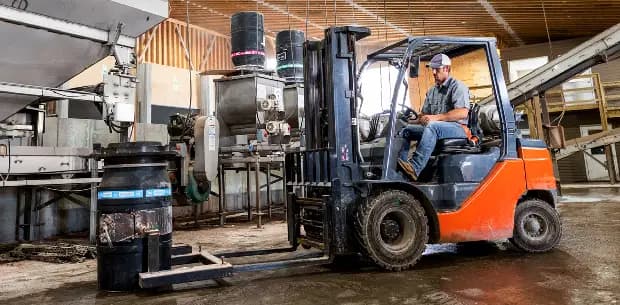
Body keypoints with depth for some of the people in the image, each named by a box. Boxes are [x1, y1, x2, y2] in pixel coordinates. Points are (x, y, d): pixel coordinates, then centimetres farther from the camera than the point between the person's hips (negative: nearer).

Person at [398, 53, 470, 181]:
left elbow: (463, 113, -19)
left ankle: (414, 168, -44)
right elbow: (424, 114, 21)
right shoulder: (432, 91, 20)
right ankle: (400, 164, -22)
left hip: (457, 128, -8)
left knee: (432, 126, -37)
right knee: (405, 129, -7)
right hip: (435, 129, 8)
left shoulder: (457, 86, -4)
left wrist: (436, 117, -28)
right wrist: (411, 121, 0)